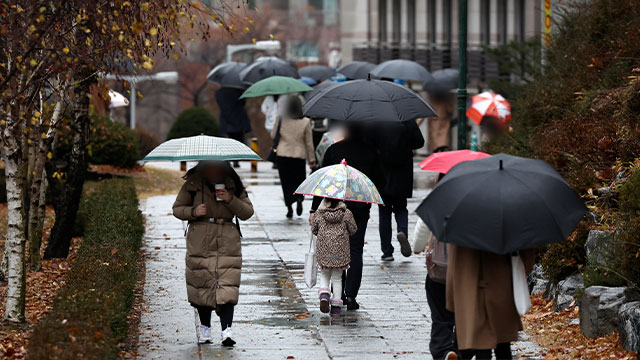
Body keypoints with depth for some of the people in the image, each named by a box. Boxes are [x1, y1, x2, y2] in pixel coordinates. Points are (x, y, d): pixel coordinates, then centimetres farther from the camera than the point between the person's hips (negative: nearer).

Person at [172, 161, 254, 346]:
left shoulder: (233, 184, 6)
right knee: (202, 284, 0)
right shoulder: (193, 183, 4)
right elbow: (177, 208, 10)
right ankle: (205, 327, 17)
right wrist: (193, 212, -10)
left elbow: (247, 212, 5)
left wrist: (230, 199, -11)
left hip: (227, 241, 0)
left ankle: (226, 329, -18)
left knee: (227, 285, -12)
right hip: (200, 242, 0)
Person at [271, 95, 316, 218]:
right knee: (299, 179, 15)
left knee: (286, 182, 6)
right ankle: (299, 199, -10)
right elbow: (309, 142, -1)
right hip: (299, 155, 0)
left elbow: (273, 135, 5)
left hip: (283, 154, 0)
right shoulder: (305, 122, -6)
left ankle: (289, 207, -3)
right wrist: (312, 159, 7)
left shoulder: (281, 120, -6)